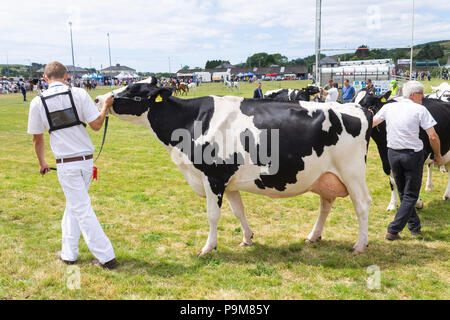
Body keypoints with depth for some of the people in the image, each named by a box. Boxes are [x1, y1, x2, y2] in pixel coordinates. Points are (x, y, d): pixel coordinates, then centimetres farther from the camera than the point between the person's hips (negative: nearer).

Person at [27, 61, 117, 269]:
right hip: (87, 160, 3)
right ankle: (69, 253, 27)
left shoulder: (38, 102, -1)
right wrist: (106, 106, 12)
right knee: (73, 205, 19)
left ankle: (106, 257, 5)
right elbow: (96, 125, -5)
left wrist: (42, 163, 22)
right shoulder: (79, 94, -3)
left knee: (82, 210, 3)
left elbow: (37, 138, 7)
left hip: (66, 164, -3)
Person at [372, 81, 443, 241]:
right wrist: (437, 155, 2)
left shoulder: (388, 107, 3)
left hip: (393, 153, 5)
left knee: (403, 193, 19)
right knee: (411, 195, 5)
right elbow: (433, 136, -11)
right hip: (413, 154, -5)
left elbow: (371, 123, 12)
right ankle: (393, 230, -1)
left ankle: (414, 226, 27)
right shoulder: (420, 110, -9)